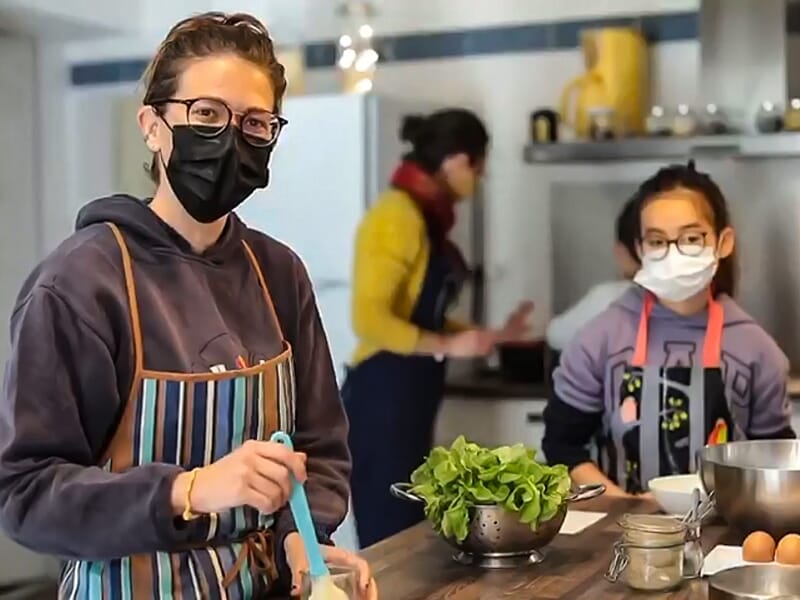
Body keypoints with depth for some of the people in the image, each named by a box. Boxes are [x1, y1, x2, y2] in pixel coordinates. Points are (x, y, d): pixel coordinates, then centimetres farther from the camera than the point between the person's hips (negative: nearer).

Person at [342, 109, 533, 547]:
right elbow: (368, 318, -23)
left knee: (408, 534, 14)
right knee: (388, 541, -4)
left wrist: (494, 335, 21)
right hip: (382, 398, -10)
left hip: (410, 399, 10)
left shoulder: (426, 216, 13)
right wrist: (446, 346, -22)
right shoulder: (399, 215, -15)